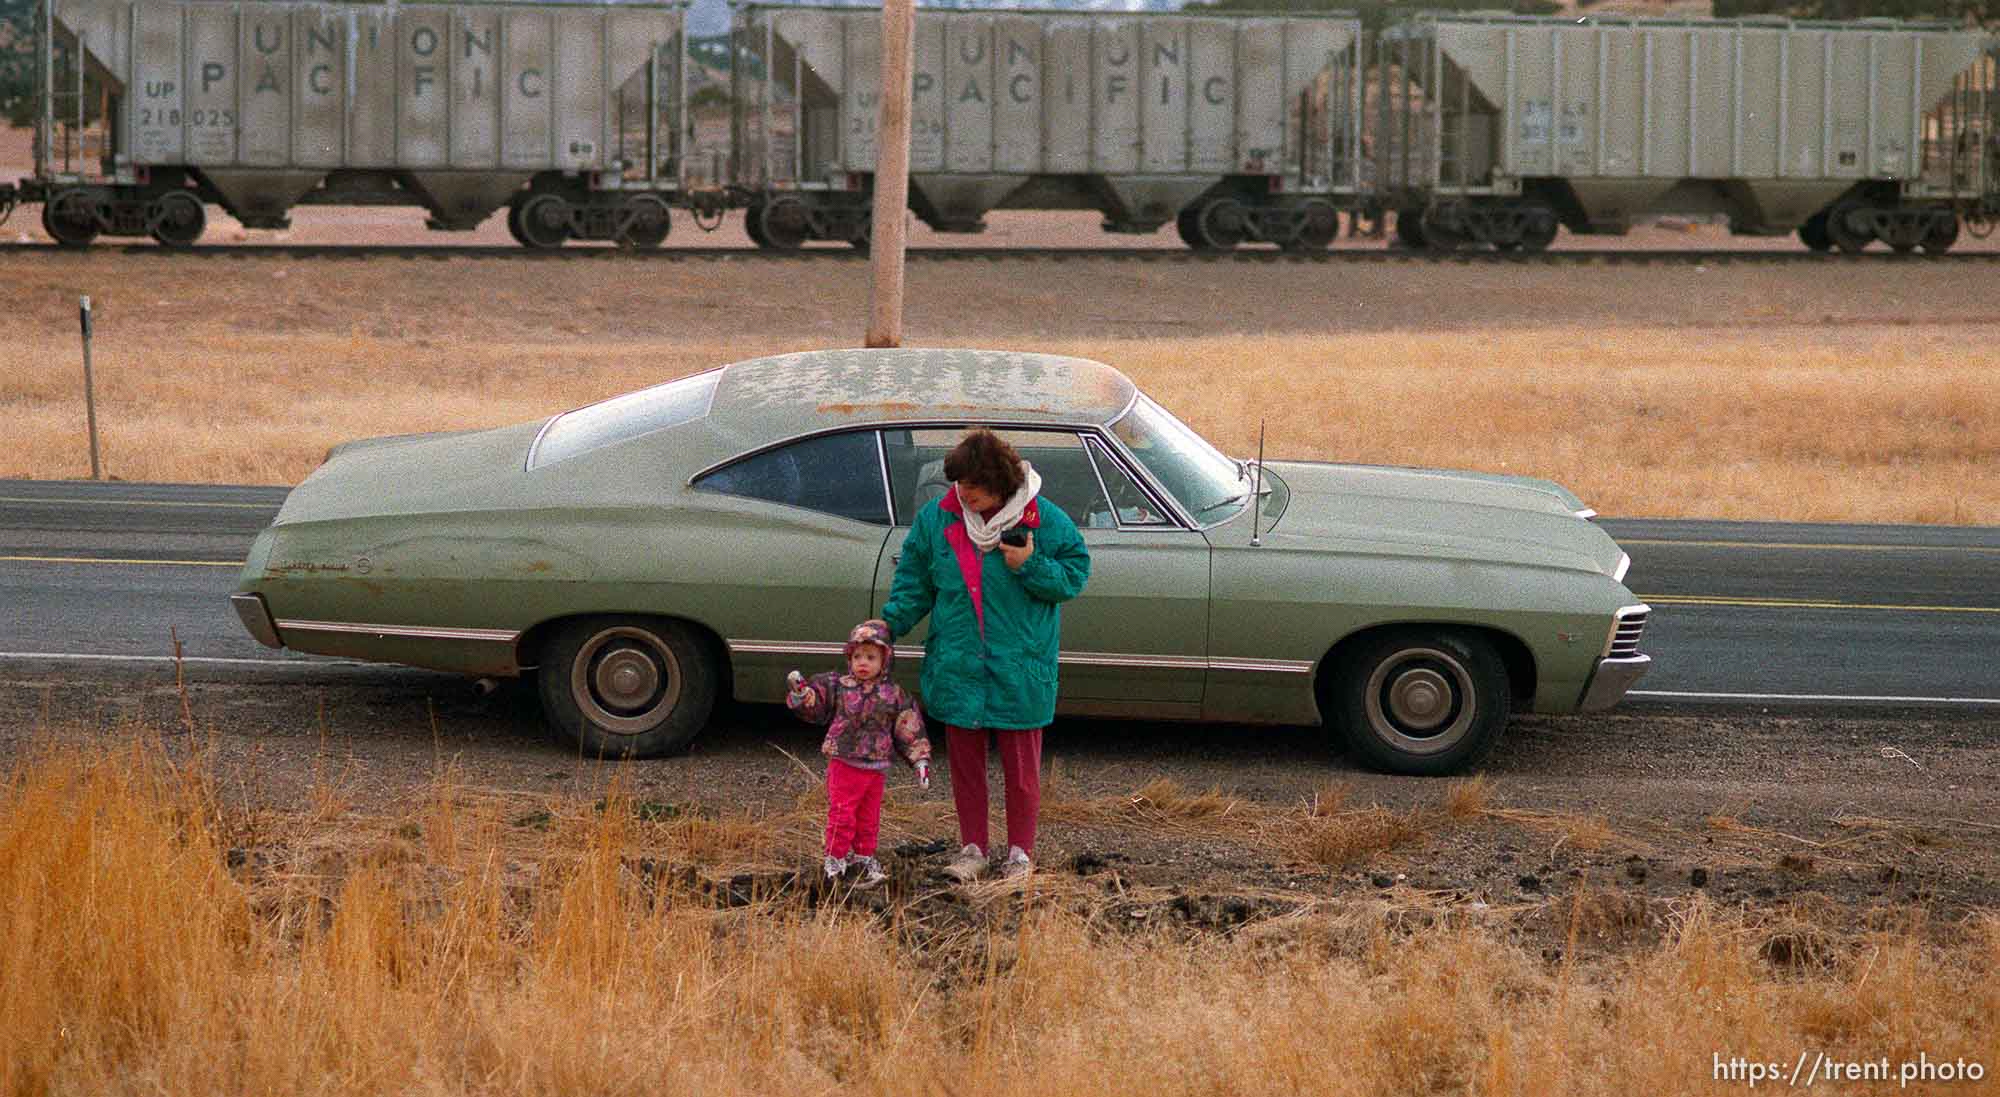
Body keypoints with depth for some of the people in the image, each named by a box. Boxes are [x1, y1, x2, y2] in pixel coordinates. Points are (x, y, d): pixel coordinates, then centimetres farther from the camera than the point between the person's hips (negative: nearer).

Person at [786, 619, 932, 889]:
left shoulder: (895, 695, 1)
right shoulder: (837, 686, 0)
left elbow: (910, 732, 5)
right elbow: (813, 707, 0)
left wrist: (920, 761, 2)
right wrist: (801, 692, -19)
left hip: (876, 768, 2)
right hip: (843, 764, -2)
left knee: (869, 818, 13)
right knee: (841, 814, -3)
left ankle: (863, 857, 28)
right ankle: (835, 860, 7)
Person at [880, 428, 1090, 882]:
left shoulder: (1043, 520, -9)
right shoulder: (936, 518, 1)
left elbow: (1074, 575, -3)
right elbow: (914, 580, 10)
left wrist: (1031, 567, -19)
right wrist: (890, 623, -3)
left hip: (1018, 670, -3)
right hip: (957, 669, 3)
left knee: (1021, 766, 7)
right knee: (963, 760, 11)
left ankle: (1021, 853, 21)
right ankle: (972, 849, 24)